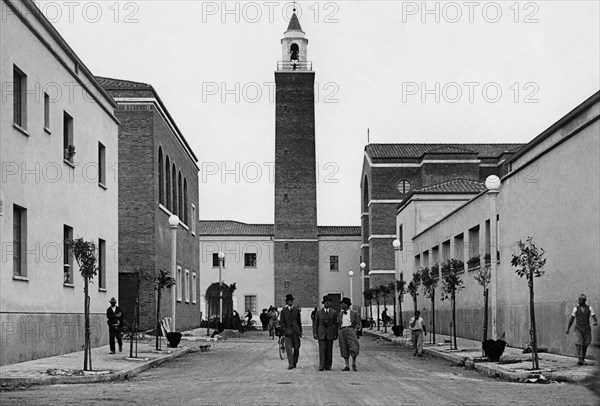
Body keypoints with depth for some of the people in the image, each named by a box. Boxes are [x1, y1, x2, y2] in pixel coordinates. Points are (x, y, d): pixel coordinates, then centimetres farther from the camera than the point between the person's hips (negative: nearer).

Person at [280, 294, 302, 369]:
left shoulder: (297, 310, 11)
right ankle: (290, 364, -8)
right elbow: (281, 321, 3)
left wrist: (300, 331, 11)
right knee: (289, 348, -8)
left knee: (296, 348, 3)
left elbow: (299, 321, 14)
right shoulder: (284, 311, 4)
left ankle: (295, 362, 18)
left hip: (296, 331, 2)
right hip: (288, 331, -2)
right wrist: (285, 330, -9)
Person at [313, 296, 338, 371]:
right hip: (321, 334, -1)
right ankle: (321, 366, -12)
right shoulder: (318, 312, 5)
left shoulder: (334, 312, 7)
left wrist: (336, 334, 2)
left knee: (329, 350, 2)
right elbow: (315, 323, 6)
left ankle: (328, 366, 8)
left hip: (330, 334, 1)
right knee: (322, 349, -9)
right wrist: (315, 333, -1)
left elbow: (335, 324, 7)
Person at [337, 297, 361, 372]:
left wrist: (355, 331, -9)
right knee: (344, 349, 1)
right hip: (342, 331, 4)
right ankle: (347, 366, 5)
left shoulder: (354, 313, 6)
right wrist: (338, 332, 6)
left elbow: (358, 323, 5)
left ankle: (354, 364, 1)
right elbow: (338, 324, 20)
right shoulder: (340, 314, 18)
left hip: (351, 330, -4)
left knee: (354, 348, -15)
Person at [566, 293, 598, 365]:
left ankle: (583, 360, 26)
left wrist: (596, 322, -31)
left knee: (585, 345, 10)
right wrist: (568, 328, 9)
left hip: (587, 329, 1)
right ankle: (579, 359, -25)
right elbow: (572, 319, 8)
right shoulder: (576, 308, 0)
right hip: (578, 329, -1)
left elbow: (594, 317, -8)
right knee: (579, 344, -17)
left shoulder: (589, 308, 1)